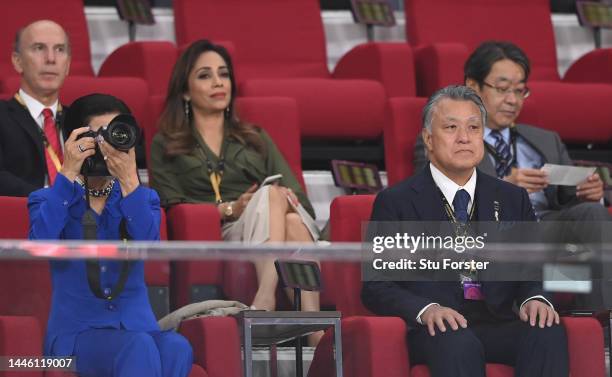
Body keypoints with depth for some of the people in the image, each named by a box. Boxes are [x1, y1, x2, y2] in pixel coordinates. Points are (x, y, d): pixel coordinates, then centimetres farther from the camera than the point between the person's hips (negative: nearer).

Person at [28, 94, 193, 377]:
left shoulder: (143, 199, 15)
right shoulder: (47, 201, 9)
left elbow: (148, 245, -9)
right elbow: (41, 242, -16)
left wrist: (129, 181, -20)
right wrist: (67, 174, -16)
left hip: (136, 328, 3)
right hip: (76, 332, -3)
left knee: (176, 349, -33)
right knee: (140, 348, -35)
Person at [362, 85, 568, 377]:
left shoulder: (512, 199, 19)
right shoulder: (396, 202, 8)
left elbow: (531, 273, 18)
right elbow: (376, 287, 2)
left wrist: (534, 299, -8)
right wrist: (425, 310, -19)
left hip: (498, 325, 3)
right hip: (432, 331, -3)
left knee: (548, 332, -30)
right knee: (458, 343, -39)